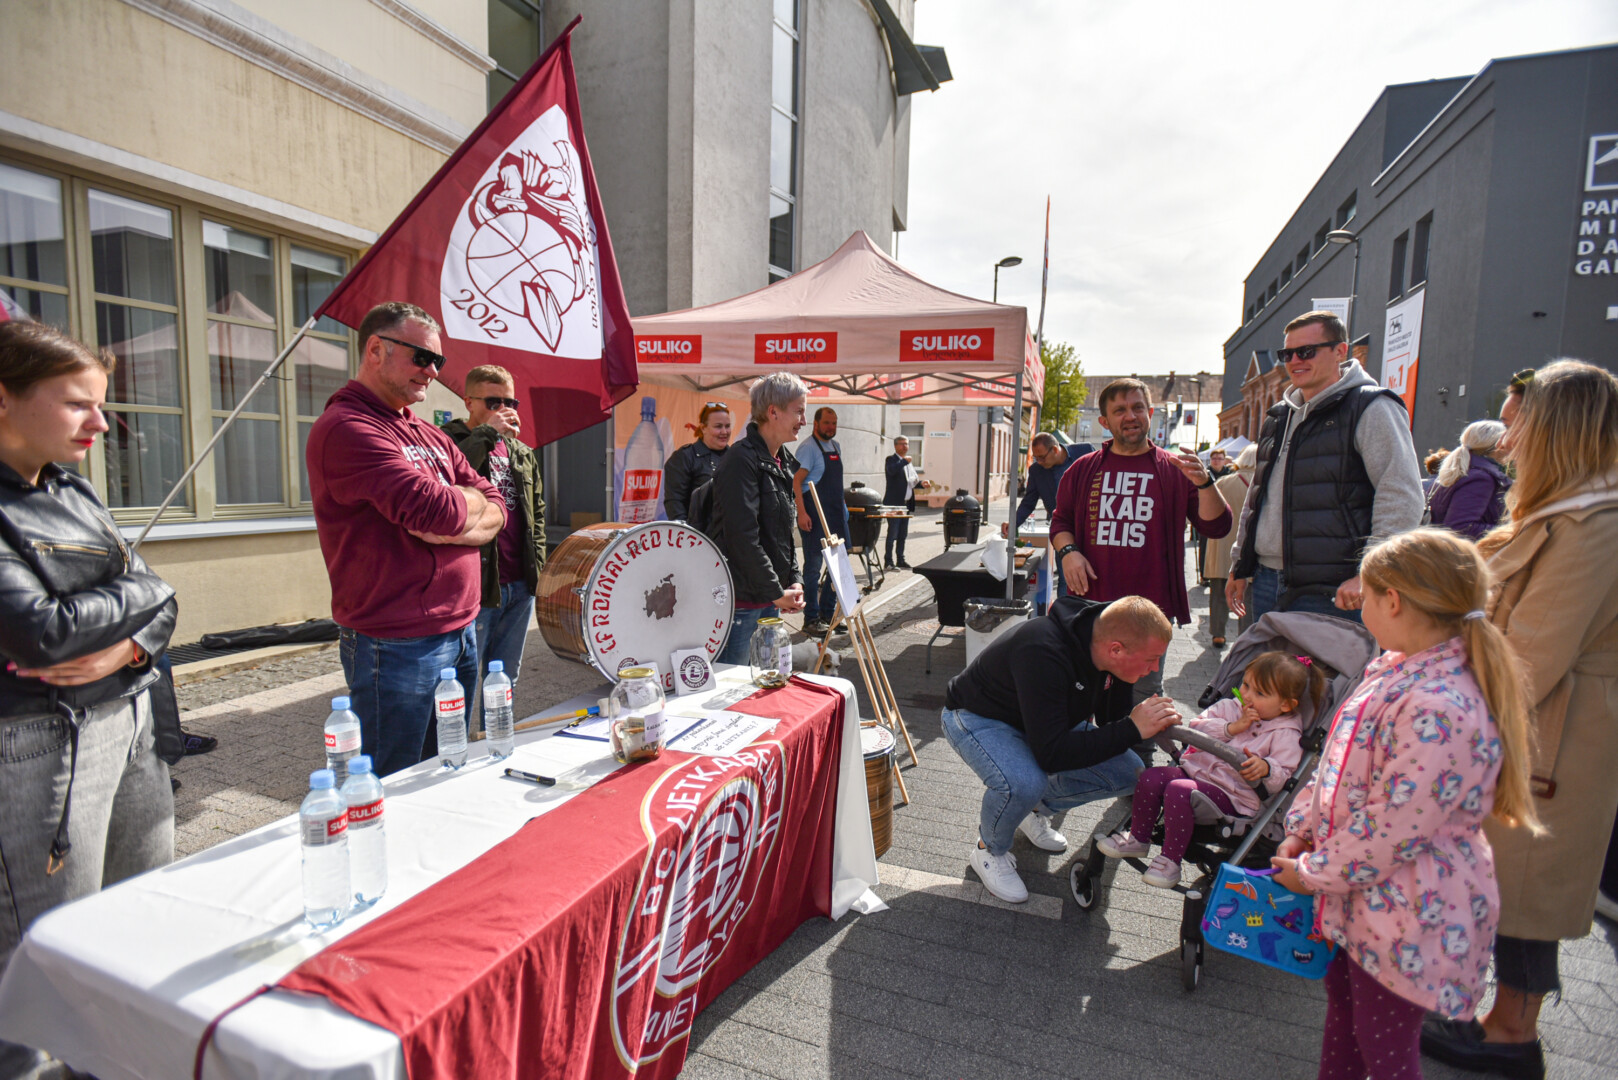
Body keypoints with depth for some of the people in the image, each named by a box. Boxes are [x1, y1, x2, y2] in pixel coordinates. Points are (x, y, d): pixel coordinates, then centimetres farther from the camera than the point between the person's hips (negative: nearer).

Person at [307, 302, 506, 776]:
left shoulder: (431, 436, 16)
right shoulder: (346, 428, -13)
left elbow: (496, 510, 8)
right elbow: (434, 509, -24)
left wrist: (447, 522, -12)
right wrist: (468, 501, -2)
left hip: (460, 632, 8)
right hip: (398, 644, -8)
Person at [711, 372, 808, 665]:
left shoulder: (782, 461, 14)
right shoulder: (741, 460, -15)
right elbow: (743, 537, -21)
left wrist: (792, 581, 8)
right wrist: (776, 592, -16)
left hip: (771, 598, 9)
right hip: (741, 599, -9)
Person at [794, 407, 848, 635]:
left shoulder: (836, 446, 15)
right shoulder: (808, 447, -11)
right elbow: (796, 481, -18)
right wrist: (802, 513, -27)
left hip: (836, 513, 9)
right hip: (815, 514, -8)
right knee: (814, 565, -3)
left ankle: (827, 613, 23)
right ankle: (811, 619, 4)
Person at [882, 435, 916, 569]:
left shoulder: (909, 462, 19)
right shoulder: (891, 459, -5)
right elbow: (891, 470, -27)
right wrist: (904, 461, -21)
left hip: (906, 504, 8)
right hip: (894, 503, -8)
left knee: (903, 534, 12)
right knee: (892, 533, -6)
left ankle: (900, 560, 20)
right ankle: (888, 562, -2)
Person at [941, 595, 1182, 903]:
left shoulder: (1109, 646, -15)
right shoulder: (1043, 654, -39)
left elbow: (1112, 719, 0)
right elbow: (1050, 753, -41)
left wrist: (1152, 722, -20)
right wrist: (1132, 730, -39)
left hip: (1049, 720, 7)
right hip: (977, 717, -7)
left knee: (1129, 773, -7)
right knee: (1024, 783, -37)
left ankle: (1034, 809, 15)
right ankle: (990, 852, -3)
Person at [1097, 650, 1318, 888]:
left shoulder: (1286, 734, -1)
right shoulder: (1229, 707, 12)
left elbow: (1283, 776, -9)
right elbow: (1196, 728, 3)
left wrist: (1265, 768, -31)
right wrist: (1232, 727, -9)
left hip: (1230, 793, -6)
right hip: (1195, 768, 6)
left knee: (1178, 790, -30)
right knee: (1150, 778, -16)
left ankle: (1171, 861, -15)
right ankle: (1137, 839, 5)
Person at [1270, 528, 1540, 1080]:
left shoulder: (1440, 709, -32)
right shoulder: (1395, 669, 0)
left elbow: (1389, 831, -27)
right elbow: (1337, 764, 8)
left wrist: (1313, 873, -15)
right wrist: (1302, 830, 5)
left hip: (1405, 913, -8)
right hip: (1361, 895, 9)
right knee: (1342, 999, 26)